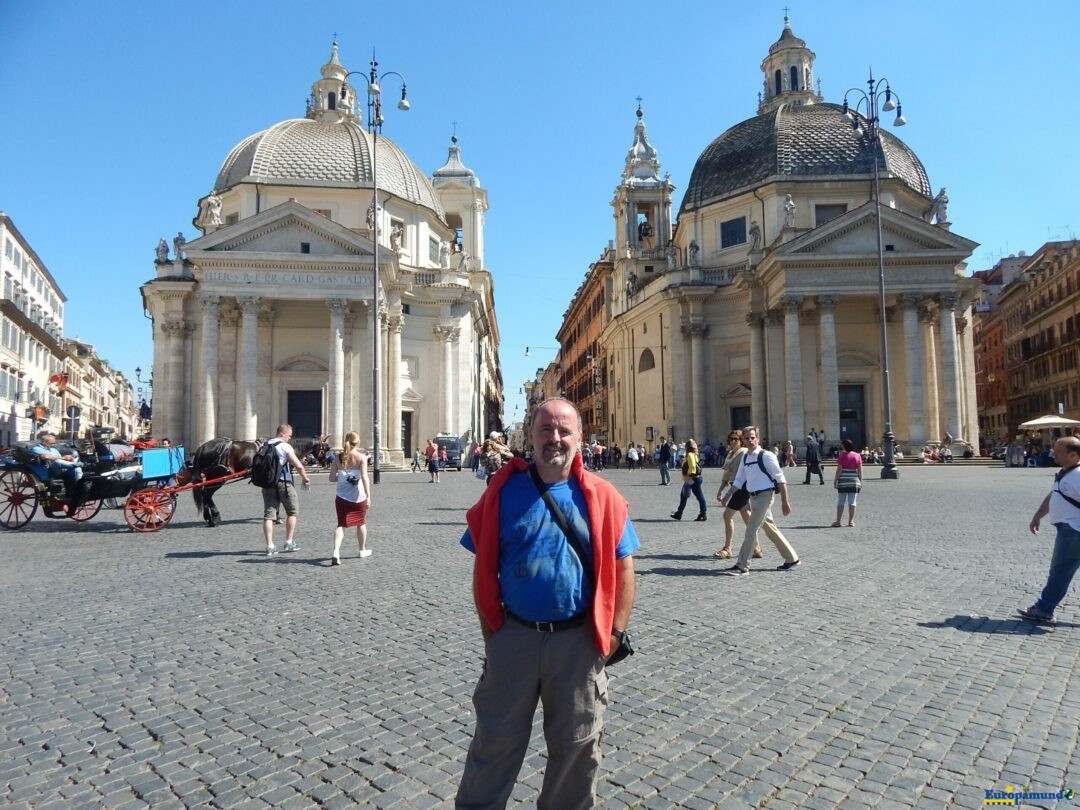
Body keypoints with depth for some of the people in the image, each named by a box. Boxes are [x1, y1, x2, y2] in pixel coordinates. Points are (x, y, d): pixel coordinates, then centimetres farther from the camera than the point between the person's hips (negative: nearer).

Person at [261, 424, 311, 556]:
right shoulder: (285, 446, -9)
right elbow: (299, 466, -15)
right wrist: (304, 477, 1)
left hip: (267, 484, 5)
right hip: (283, 483, -5)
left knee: (268, 515, 4)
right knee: (292, 511, 13)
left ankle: (270, 546, 1)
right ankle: (289, 542, 16)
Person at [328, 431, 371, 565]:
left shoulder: (338, 457, 0)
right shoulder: (361, 457, -9)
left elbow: (332, 478, 0)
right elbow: (364, 477, -16)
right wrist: (368, 496, -15)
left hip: (342, 497, 2)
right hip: (358, 497, -2)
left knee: (341, 524, 4)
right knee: (361, 523, 17)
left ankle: (336, 551, -17)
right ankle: (363, 550, 34)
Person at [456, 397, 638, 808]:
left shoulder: (600, 496, -5)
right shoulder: (505, 490, -4)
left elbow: (622, 566, 0)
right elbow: (483, 566, 1)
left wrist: (616, 631, -4)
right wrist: (490, 627, -1)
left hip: (578, 639, 0)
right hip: (514, 635, 0)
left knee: (577, 745, 18)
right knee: (496, 741, 16)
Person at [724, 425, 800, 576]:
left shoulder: (766, 456, -12)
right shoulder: (745, 458, 9)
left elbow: (780, 479, -11)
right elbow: (739, 480, 16)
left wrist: (785, 502, -13)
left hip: (764, 496, -8)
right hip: (753, 497, 8)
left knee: (751, 530, -9)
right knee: (770, 530, 16)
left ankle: (742, 566, -4)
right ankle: (791, 558, 30)